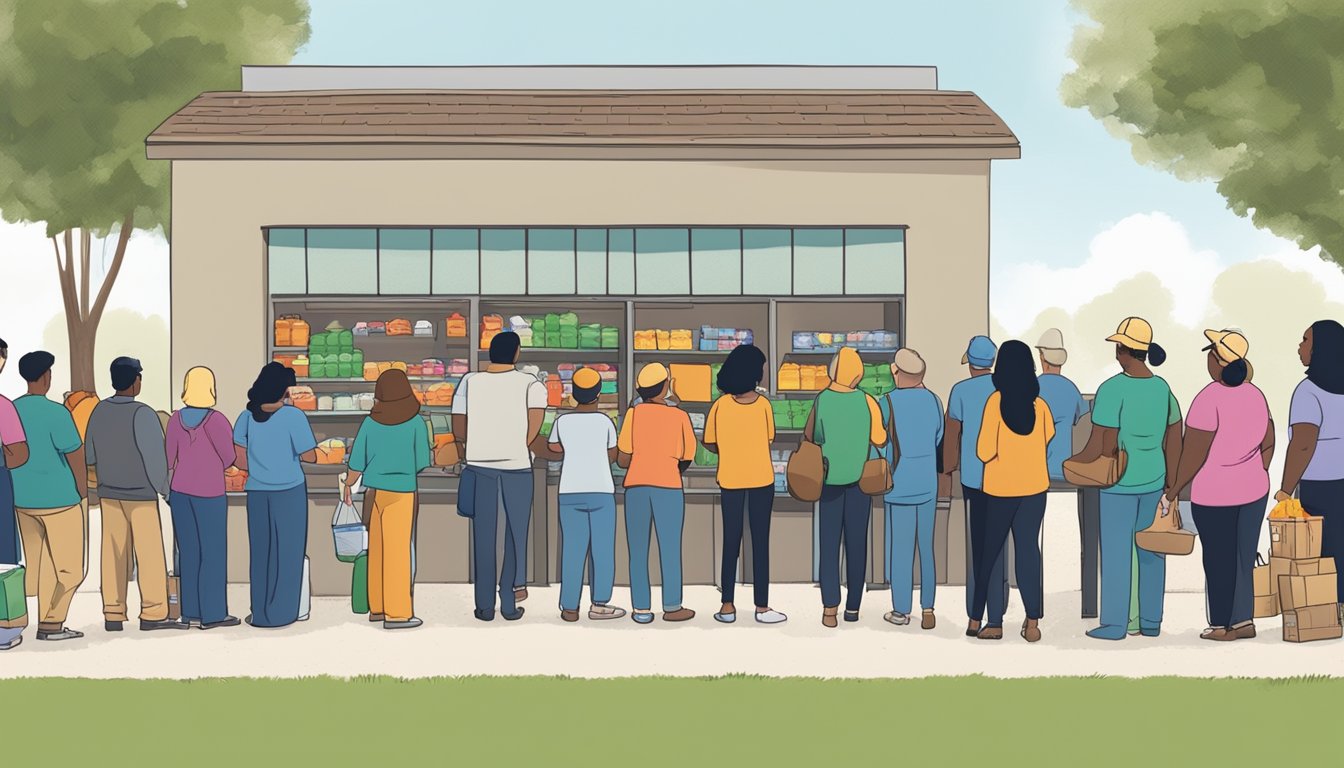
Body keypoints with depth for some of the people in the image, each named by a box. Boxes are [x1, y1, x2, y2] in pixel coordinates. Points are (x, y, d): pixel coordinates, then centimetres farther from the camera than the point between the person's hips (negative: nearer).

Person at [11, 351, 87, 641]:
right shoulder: (56, 412, -17)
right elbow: (75, 456, -15)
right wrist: (82, 490, 1)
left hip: (23, 499, 6)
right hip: (58, 500, -6)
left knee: (38, 564, 12)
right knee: (69, 567, 4)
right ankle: (51, 623, 1)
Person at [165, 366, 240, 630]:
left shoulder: (177, 418, -2)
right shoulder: (216, 421, -19)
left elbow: (169, 459, 3)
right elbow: (230, 459, -11)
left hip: (180, 491, 6)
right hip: (209, 495, -6)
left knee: (189, 552, 12)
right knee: (214, 554, 1)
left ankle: (192, 611, 15)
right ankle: (212, 614, 3)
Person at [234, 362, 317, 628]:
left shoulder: (248, 416, -1)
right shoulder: (293, 416, -12)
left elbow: (239, 460, -3)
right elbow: (310, 456, -12)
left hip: (257, 492, 4)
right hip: (289, 490, -4)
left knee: (260, 552, 12)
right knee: (287, 552, 6)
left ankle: (260, 613, 14)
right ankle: (281, 613, 8)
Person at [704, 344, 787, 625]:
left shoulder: (720, 404, -4)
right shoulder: (762, 404, -8)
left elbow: (709, 444, 1)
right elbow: (769, 441, 0)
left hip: (730, 479, 2)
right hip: (761, 479, -2)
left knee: (731, 542, 9)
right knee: (760, 543, 4)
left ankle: (728, 607, 8)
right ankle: (762, 607, 6)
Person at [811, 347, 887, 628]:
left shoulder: (821, 400, -9)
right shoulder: (867, 402, -10)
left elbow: (809, 436, 1)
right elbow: (879, 440, -4)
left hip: (830, 479, 0)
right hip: (860, 479, 0)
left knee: (829, 544, 1)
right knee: (856, 543, 9)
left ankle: (830, 608, -9)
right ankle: (853, 607, 12)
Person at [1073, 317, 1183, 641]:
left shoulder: (1112, 389, -17)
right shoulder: (1163, 388, 3)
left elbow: (1103, 447, -19)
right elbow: (1174, 442, 9)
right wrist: (1171, 485, 18)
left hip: (1121, 482, -6)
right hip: (1154, 480, 6)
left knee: (1116, 552, 1)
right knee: (1151, 549, 13)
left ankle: (1114, 624, 6)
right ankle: (1151, 622, 20)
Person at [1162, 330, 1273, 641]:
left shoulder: (1209, 399, -20)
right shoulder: (1255, 395, 2)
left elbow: (1193, 456, -19)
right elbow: (1268, 444, 12)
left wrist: (1172, 492, -9)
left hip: (1214, 495, -6)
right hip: (1254, 490, 6)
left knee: (1219, 561, 5)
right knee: (1244, 557, 13)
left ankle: (1223, 626, 14)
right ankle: (1244, 621, 18)